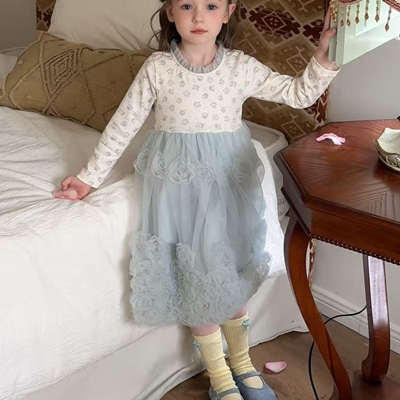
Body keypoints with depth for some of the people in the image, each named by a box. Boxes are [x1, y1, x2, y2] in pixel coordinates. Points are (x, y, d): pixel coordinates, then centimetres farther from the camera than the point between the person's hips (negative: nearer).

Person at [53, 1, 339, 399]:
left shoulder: (242, 67, -4)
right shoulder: (157, 68, -7)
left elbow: (298, 94, 1)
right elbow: (123, 125, -1)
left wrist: (322, 59, -15)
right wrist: (89, 177, 2)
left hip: (229, 180, 2)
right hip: (178, 182, -2)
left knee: (234, 271, 12)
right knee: (197, 278, 3)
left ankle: (242, 364, 34)